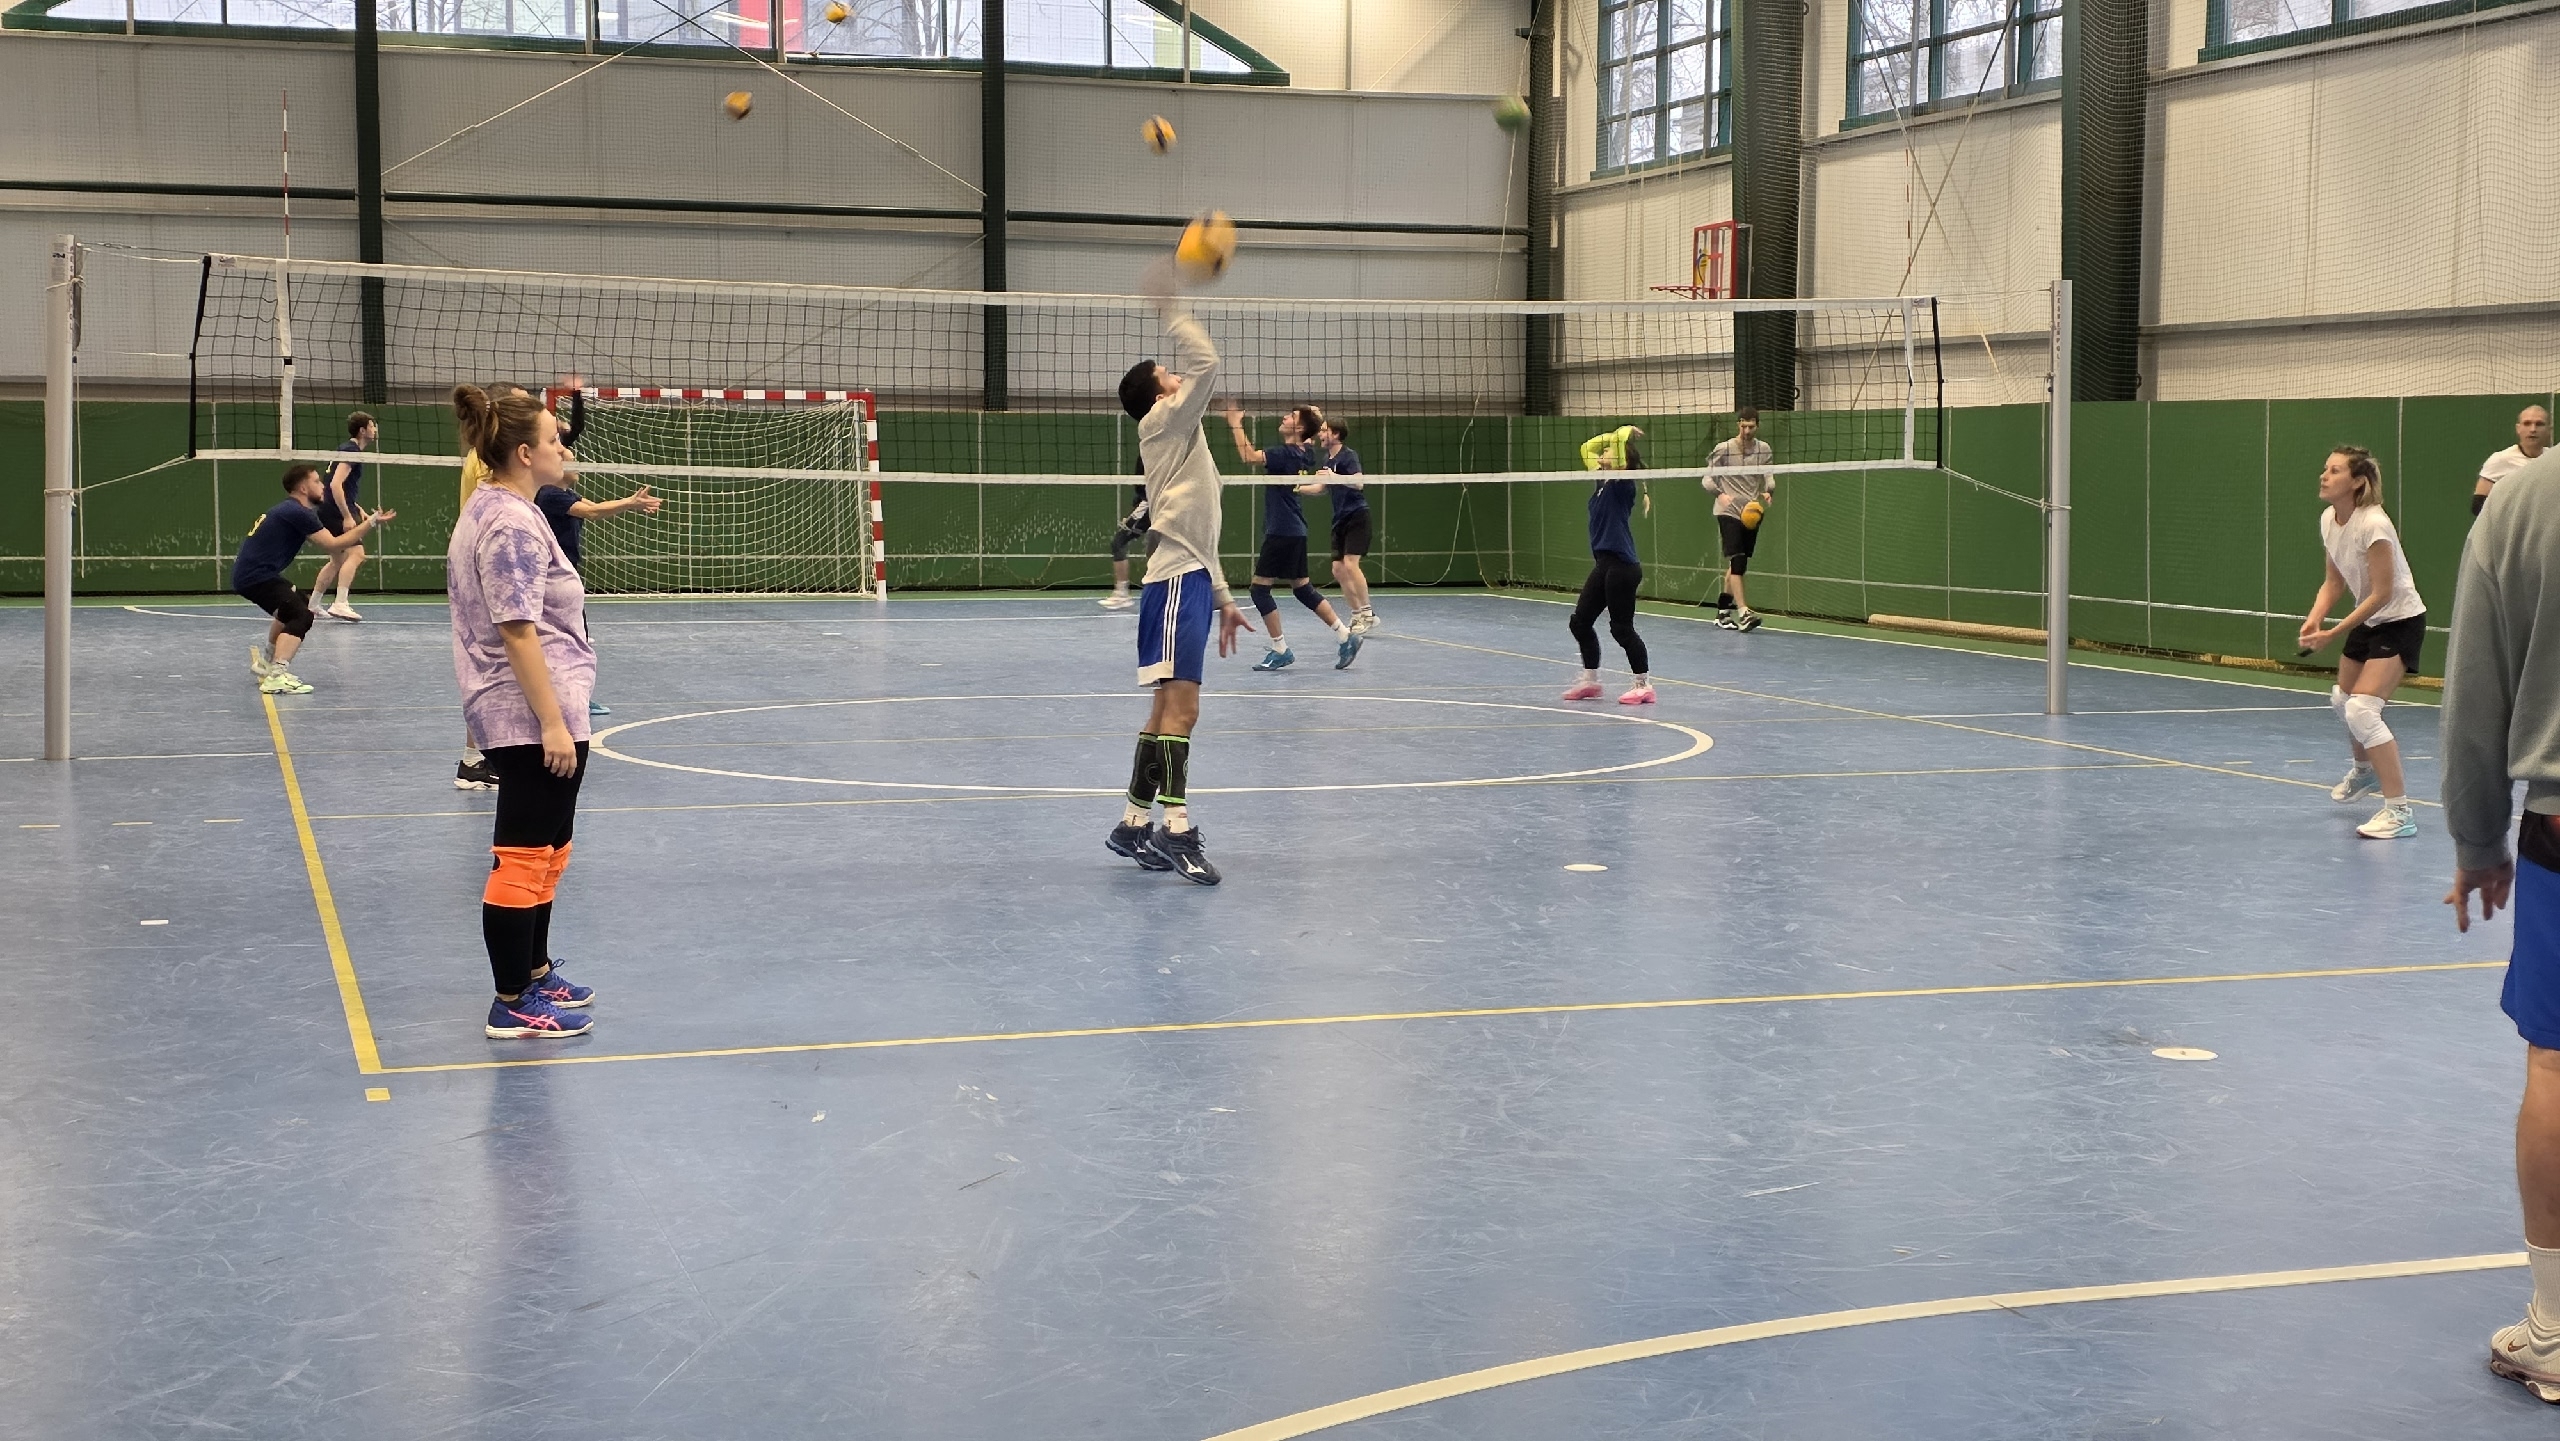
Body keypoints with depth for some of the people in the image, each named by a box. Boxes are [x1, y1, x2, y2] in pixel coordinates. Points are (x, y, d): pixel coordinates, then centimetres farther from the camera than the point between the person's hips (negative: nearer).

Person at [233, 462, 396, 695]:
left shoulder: (291, 509, 16)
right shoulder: (298, 512, -16)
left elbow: (330, 544, 15)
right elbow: (333, 545, -17)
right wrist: (370, 523, -13)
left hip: (247, 573, 11)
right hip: (256, 576, -11)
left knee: (294, 606, 32)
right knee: (302, 617, -21)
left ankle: (267, 661, 42)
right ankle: (276, 677, -35)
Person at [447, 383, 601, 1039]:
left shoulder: (491, 510, 14)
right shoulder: (513, 524, -19)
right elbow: (518, 634, -23)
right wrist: (553, 723, -22)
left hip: (516, 719, 11)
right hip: (533, 719, -11)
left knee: (546, 850, 21)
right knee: (523, 856, -4)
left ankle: (534, 973, 34)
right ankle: (513, 1005, 3)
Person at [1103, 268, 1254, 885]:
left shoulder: (1182, 438, 25)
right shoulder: (1163, 423, -1)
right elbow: (1205, 365, -18)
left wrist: (1223, 599, 24)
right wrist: (1172, 309, -10)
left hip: (1189, 579, 10)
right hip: (1176, 580, -10)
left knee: (1168, 707, 11)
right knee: (1181, 705, -15)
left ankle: (1134, 823, 15)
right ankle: (1177, 829, -20)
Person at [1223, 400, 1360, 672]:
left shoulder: (1287, 453, -17)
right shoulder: (1302, 453, 9)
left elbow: (1249, 456, -28)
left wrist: (1236, 425, -19)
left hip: (1283, 532, -9)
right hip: (1293, 530, 9)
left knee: (1260, 587, -4)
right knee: (1302, 588, 14)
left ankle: (1280, 650, -1)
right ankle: (1345, 636, 13)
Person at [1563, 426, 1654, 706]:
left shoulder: (1622, 484, -11)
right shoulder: (1602, 482, 12)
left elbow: (1620, 441, -24)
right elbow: (1587, 448, 23)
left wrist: (1626, 433, -6)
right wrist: (1615, 435, 15)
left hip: (1621, 565, -9)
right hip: (1604, 564, 9)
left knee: (1621, 628, -3)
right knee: (1579, 622, 12)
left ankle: (1645, 686, 7)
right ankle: (1590, 680, 23)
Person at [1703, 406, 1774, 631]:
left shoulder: (1764, 449, 5)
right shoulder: (1723, 449, -5)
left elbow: (1769, 477, 4)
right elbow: (1707, 478, -2)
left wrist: (1769, 491, -19)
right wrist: (1720, 494, -21)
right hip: (1729, 512, -4)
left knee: (1738, 565, 10)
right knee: (1736, 562, -15)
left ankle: (1722, 611, 22)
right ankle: (1743, 613, -21)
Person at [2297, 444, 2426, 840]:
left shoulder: (2373, 525, -28)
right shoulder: (2329, 519, -2)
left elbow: (2382, 593, -25)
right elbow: (2335, 581, 6)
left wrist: (2332, 634, -25)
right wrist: (2315, 617, -12)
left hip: (2400, 622, -9)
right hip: (2368, 620, 9)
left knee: (2362, 709, -22)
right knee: (2342, 700, 25)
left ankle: (2399, 811, -18)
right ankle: (2365, 771, 54)